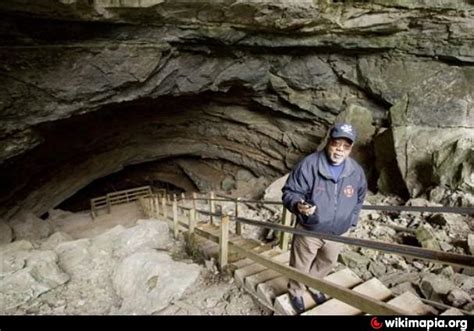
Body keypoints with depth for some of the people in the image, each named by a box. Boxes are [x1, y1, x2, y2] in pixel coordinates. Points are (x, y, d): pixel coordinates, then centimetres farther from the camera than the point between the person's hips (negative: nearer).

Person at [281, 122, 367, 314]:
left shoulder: (356, 171, -8)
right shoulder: (309, 165, -24)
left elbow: (359, 200, 10)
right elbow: (289, 192, -18)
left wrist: (350, 222, 6)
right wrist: (297, 205, -39)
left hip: (337, 233, 5)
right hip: (308, 230, -4)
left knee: (327, 263, 27)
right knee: (300, 266, 16)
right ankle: (296, 293, 45)